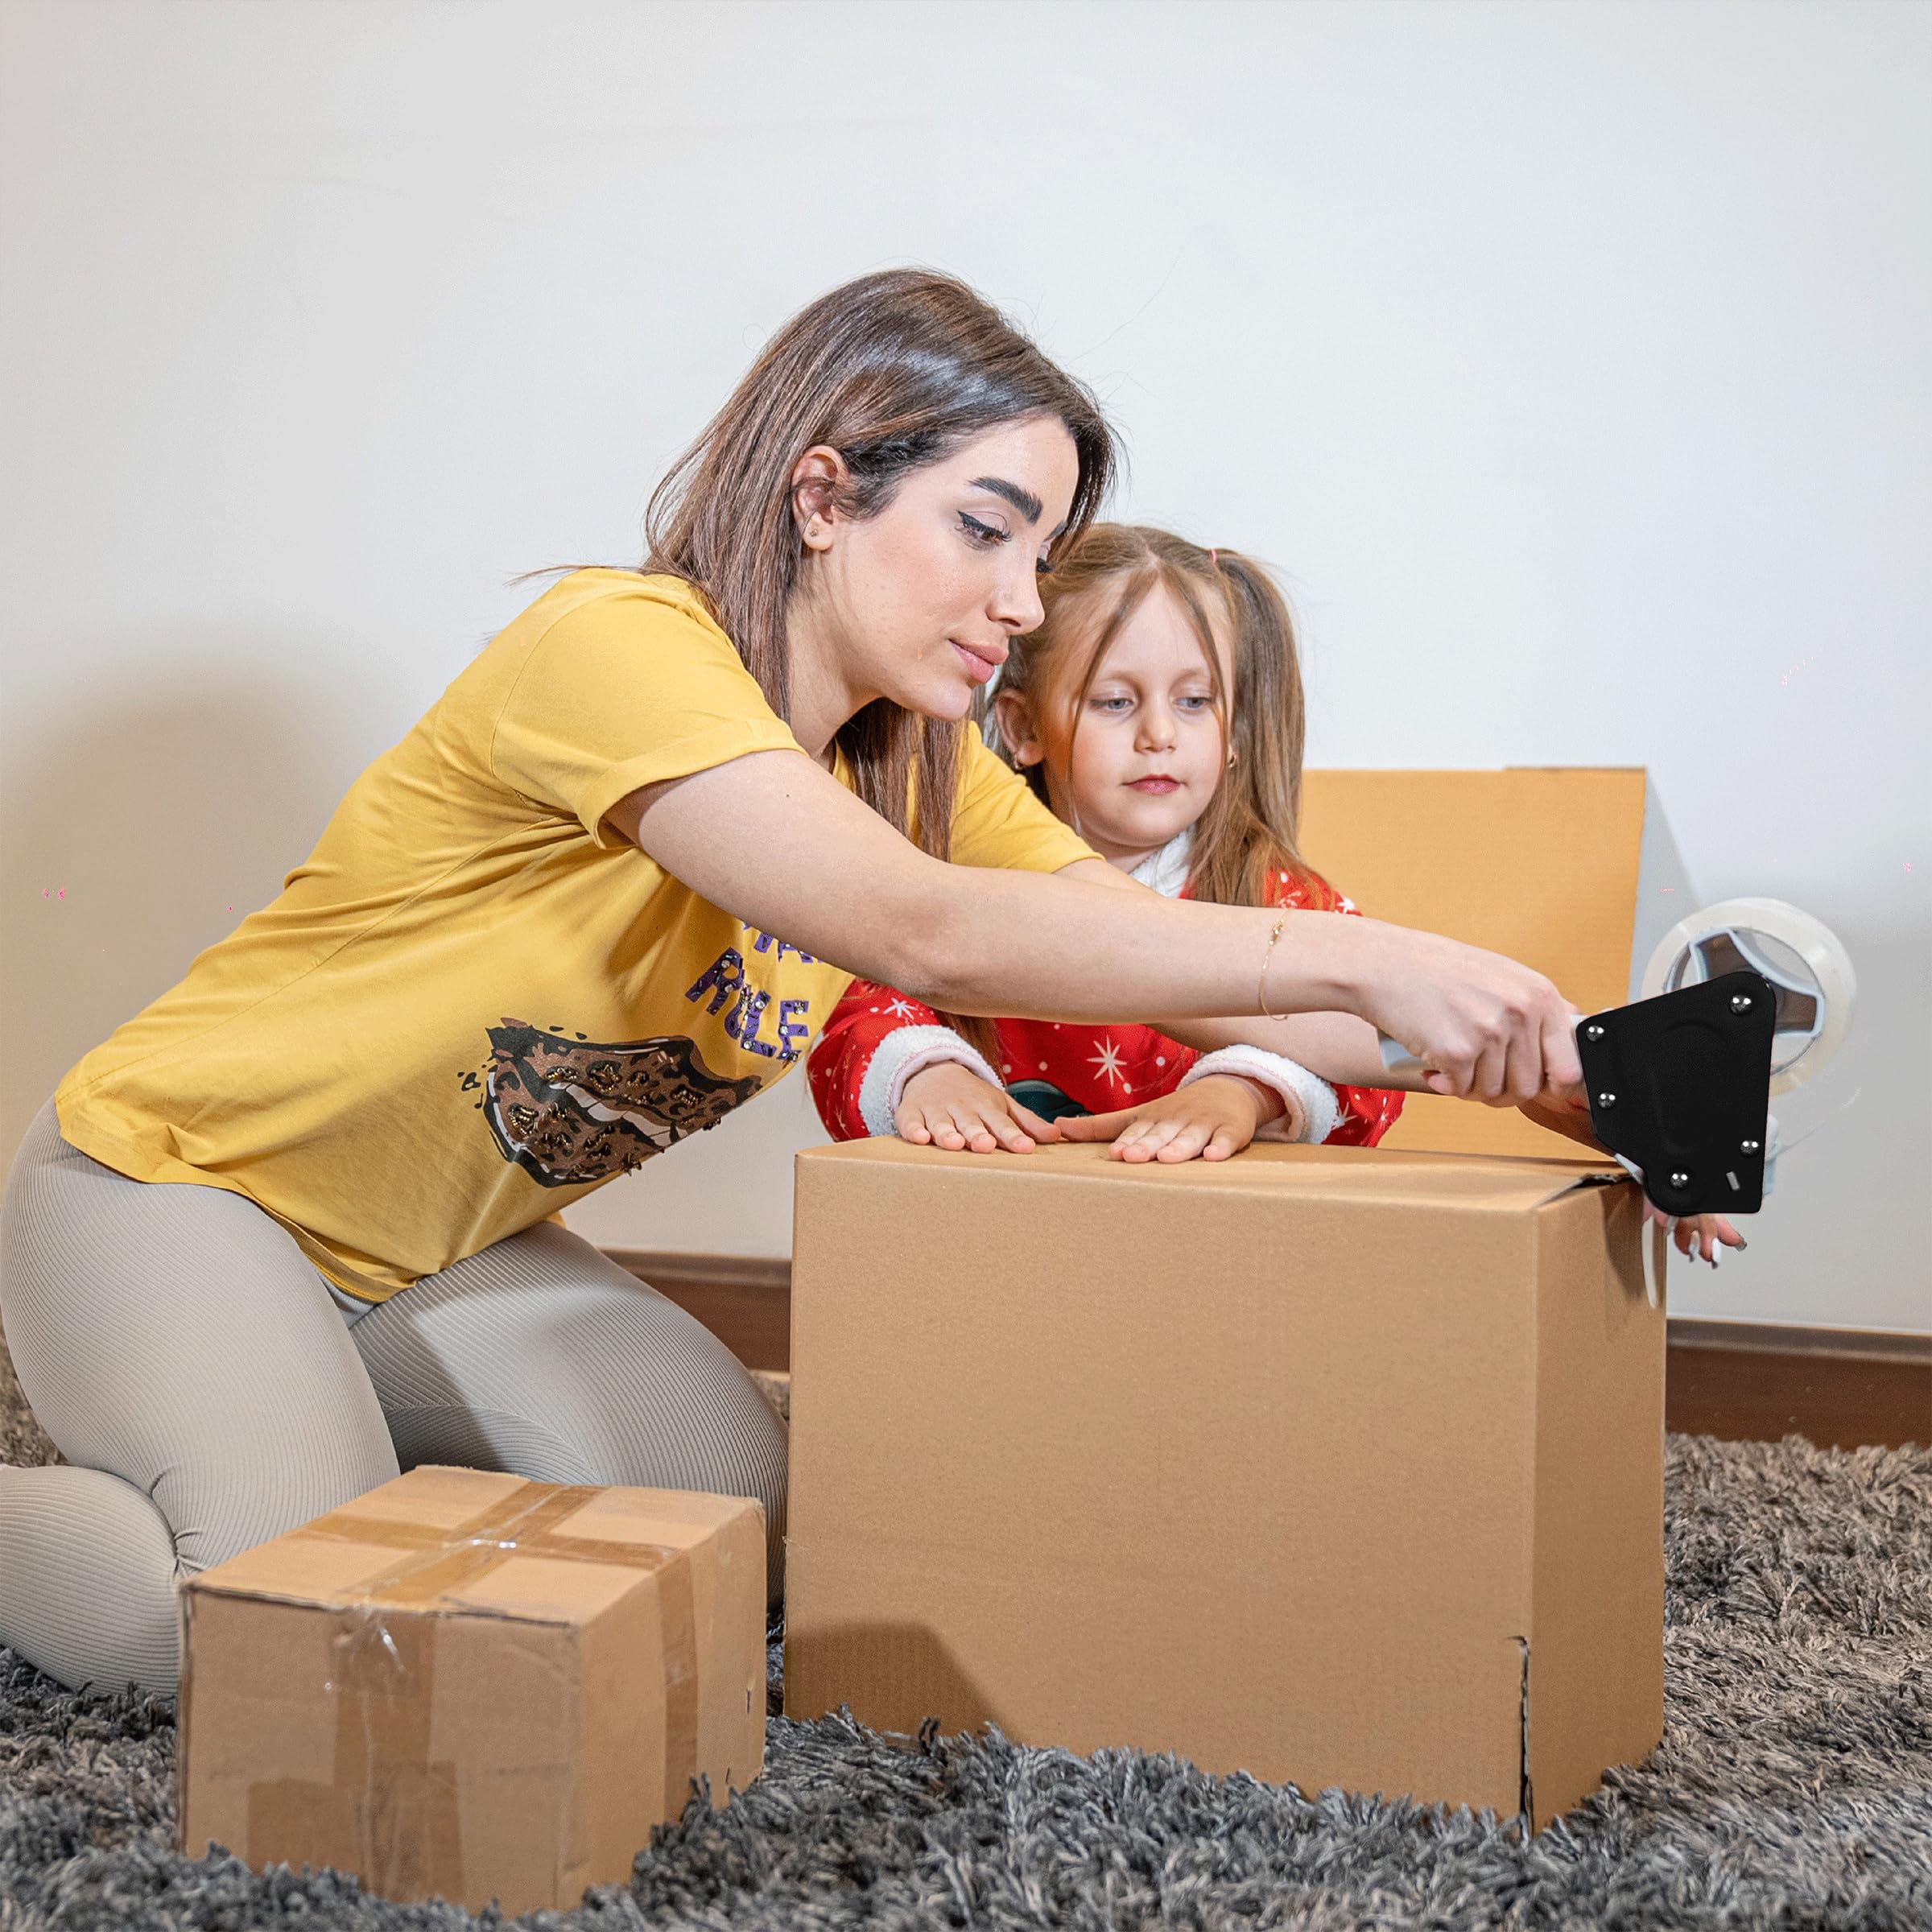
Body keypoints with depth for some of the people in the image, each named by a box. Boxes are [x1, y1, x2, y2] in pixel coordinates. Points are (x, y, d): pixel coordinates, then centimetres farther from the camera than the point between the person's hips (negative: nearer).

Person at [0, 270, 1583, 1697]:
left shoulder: (913, 758, -2)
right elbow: (925, 935, -42)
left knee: (749, 1513, -10)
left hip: (440, 1257, 8)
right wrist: (1358, 957, -43)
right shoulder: (620, 645, -29)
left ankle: (341, 1440, 12)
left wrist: (1533, 1069, -21)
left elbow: (1151, 942, -9)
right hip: (182, 1178, -7)